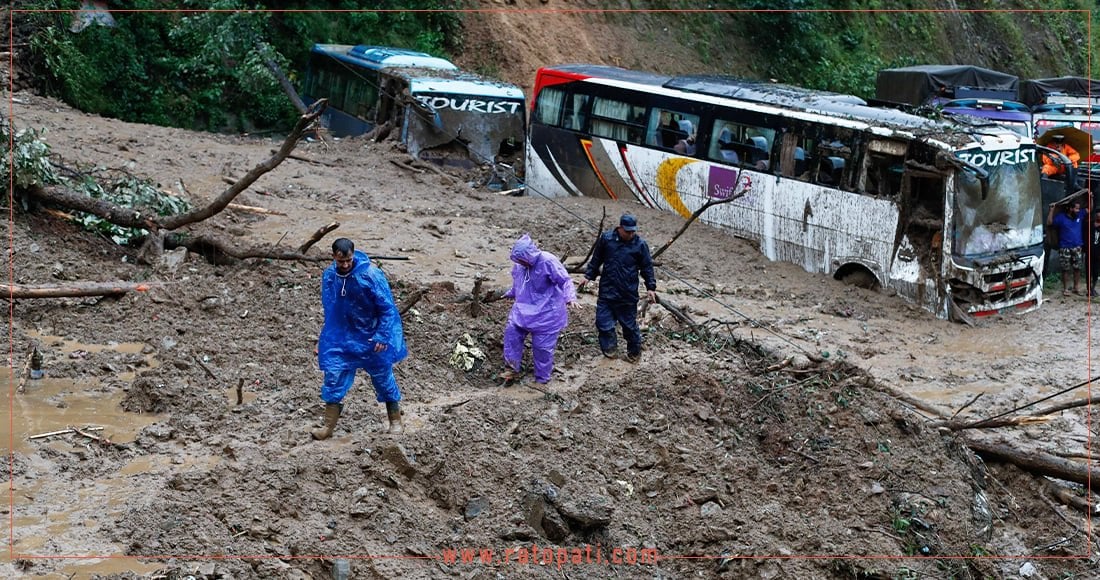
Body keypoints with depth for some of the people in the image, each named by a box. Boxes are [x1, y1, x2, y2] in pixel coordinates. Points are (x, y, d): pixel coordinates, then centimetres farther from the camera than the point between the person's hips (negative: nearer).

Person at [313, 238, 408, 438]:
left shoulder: (371, 275, -22)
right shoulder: (329, 276, -6)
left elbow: (387, 308, -16)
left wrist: (382, 336, -19)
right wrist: (325, 339, 14)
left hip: (371, 338, -3)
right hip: (341, 339, 4)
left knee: (383, 378, 10)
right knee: (334, 378, -1)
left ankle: (396, 422, 27)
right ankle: (328, 427, 8)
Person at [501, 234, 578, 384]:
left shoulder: (548, 262, -22)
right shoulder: (520, 265, -2)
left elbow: (565, 281, -21)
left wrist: (570, 297, -37)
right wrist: (511, 293, 36)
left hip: (546, 312, -6)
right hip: (524, 308, 6)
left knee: (542, 346, -1)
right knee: (511, 332, -2)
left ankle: (542, 379, 16)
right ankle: (512, 369, 10)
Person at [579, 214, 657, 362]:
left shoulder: (640, 244, -7)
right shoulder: (606, 238, -3)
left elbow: (647, 267, 1)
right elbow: (596, 259, 11)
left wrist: (651, 287, -4)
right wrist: (588, 276, 9)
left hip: (628, 293, -2)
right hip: (607, 290, 2)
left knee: (629, 323, 8)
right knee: (603, 320, 1)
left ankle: (634, 350, 29)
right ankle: (608, 348, 21)